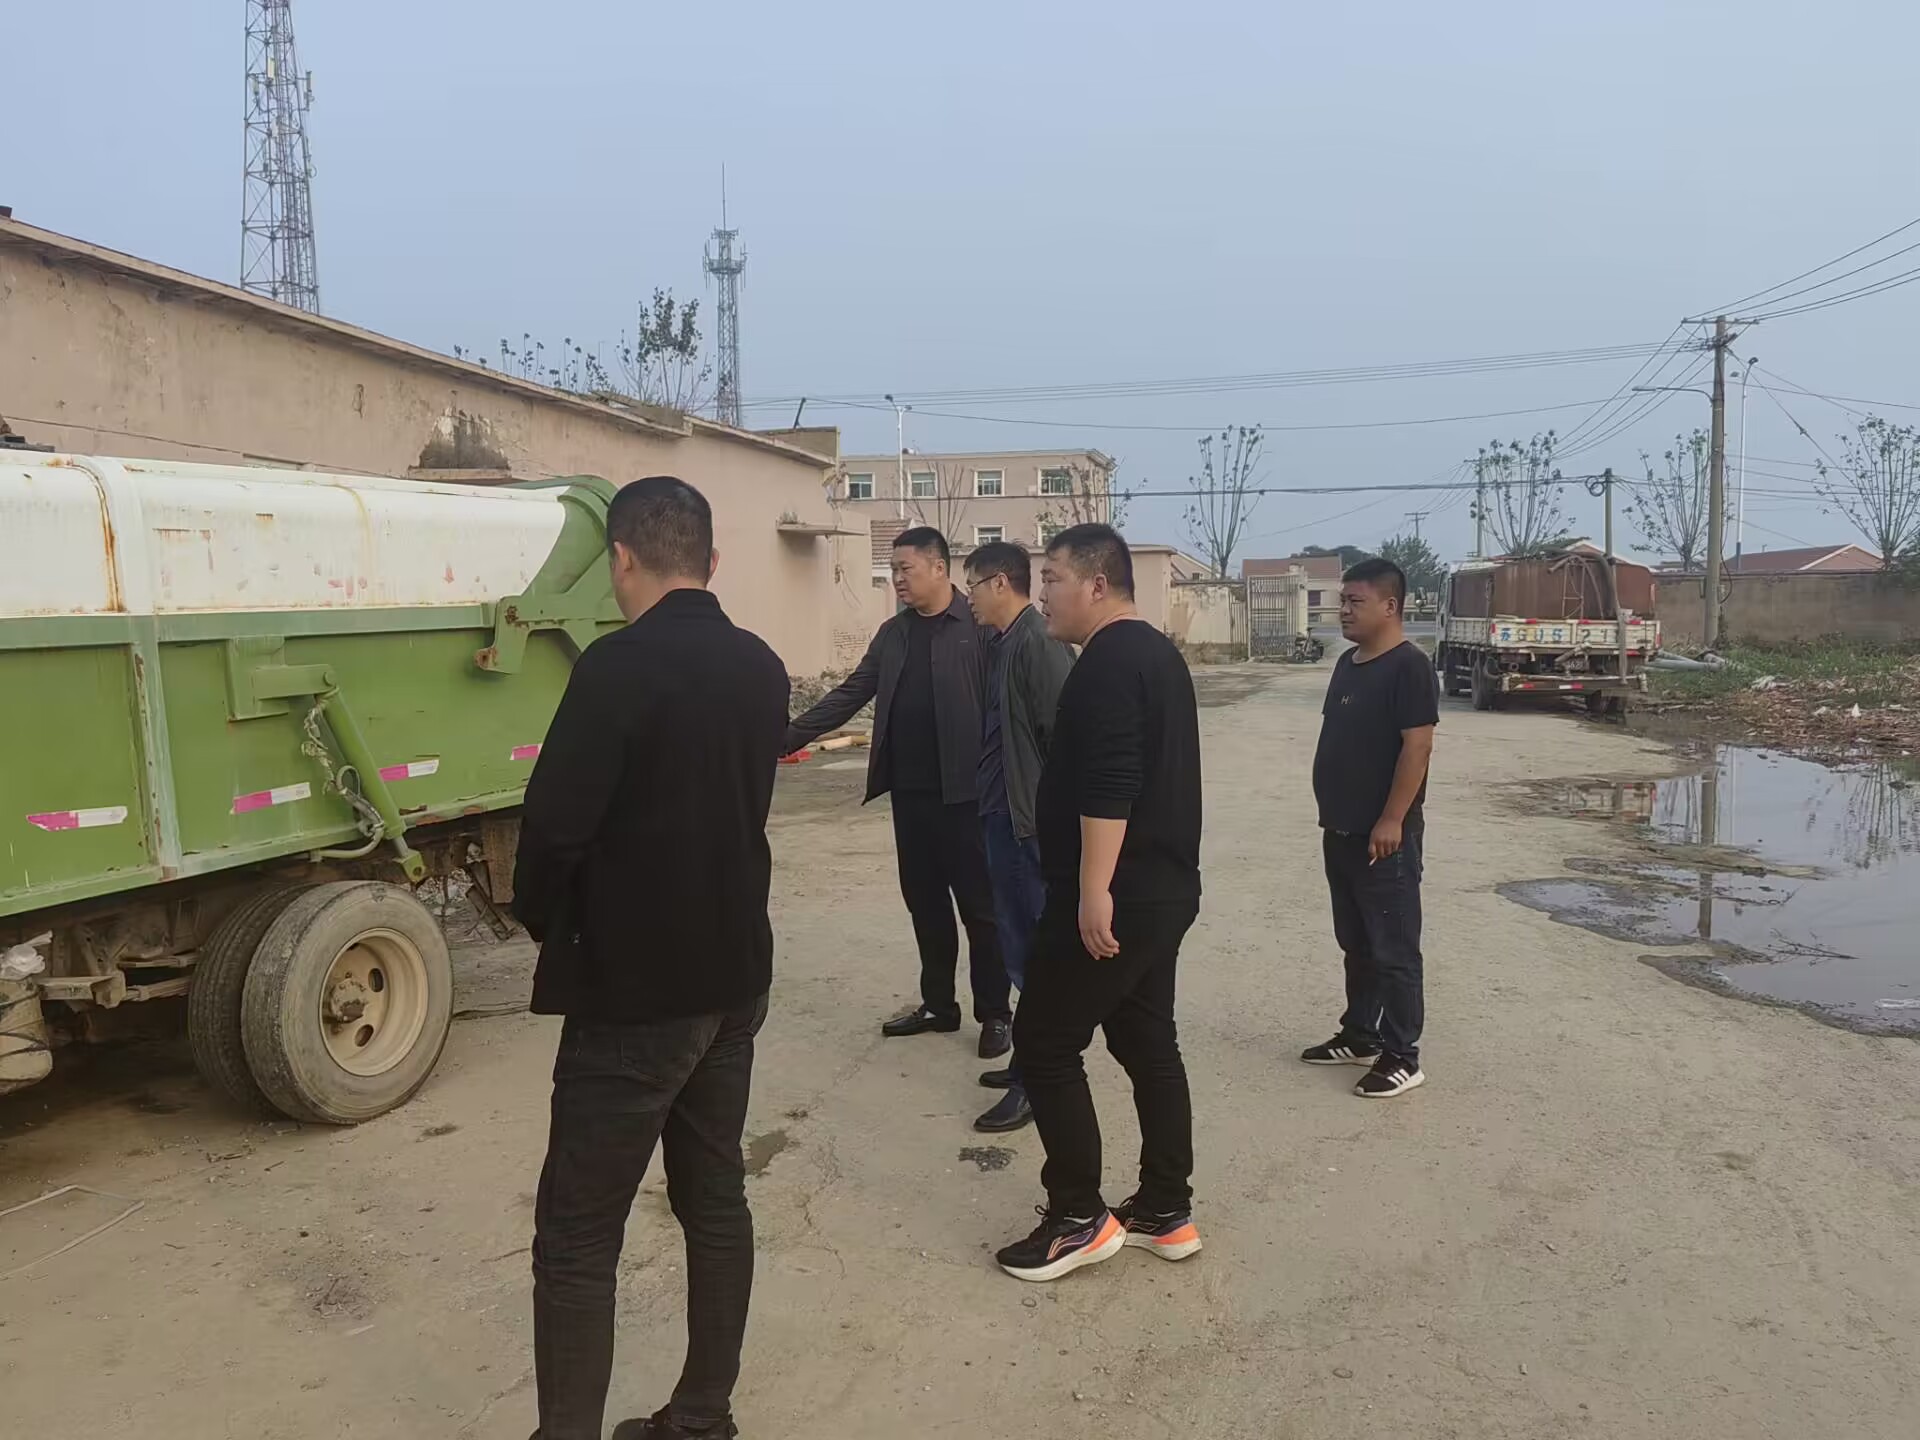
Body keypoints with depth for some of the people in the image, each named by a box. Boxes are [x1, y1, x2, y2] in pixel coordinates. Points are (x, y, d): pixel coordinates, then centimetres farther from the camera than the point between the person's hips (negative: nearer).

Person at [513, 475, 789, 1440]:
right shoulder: (761, 668, 4)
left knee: (577, 1239, 3)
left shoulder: (619, 666, -19)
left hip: (633, 989, -8)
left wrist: (539, 918, 0)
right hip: (734, 974, 8)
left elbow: (556, 821, -19)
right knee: (715, 1199, 17)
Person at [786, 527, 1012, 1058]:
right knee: (925, 904, 14)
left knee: (979, 906, 4)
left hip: (965, 792, -6)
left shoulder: (980, 627, -7)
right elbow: (850, 694, 11)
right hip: (909, 792, 6)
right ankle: (938, 1004, 28)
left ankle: (995, 1013, 17)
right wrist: (788, 737, 3)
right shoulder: (892, 634, 12)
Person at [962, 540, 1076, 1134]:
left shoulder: (1039, 644, -17)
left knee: (1032, 950, -1)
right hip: (1003, 817, 10)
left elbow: (1063, 734, -21)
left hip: (1028, 822, -10)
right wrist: (992, 808, 15)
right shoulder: (1005, 643, 13)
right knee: (1025, 948, 17)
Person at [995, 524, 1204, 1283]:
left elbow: (1108, 786, -26)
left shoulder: (1108, 662, -16)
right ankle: (1166, 1210, 21)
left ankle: (1079, 1218, 8)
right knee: (1148, 1042, 14)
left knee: (1044, 1042, 0)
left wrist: (1093, 890, -26)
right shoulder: (1157, 652, 16)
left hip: (1114, 896, -10)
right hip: (1163, 888, 10)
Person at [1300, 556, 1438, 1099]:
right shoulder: (1347, 663, 12)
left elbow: (1417, 747, -19)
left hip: (1383, 837, -9)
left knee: (1394, 950, 0)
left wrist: (1392, 821, -22)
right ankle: (1359, 1035, 30)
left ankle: (1401, 1056, 9)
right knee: (1356, 944, 18)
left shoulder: (1409, 666, -14)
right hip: (1342, 832, 9)